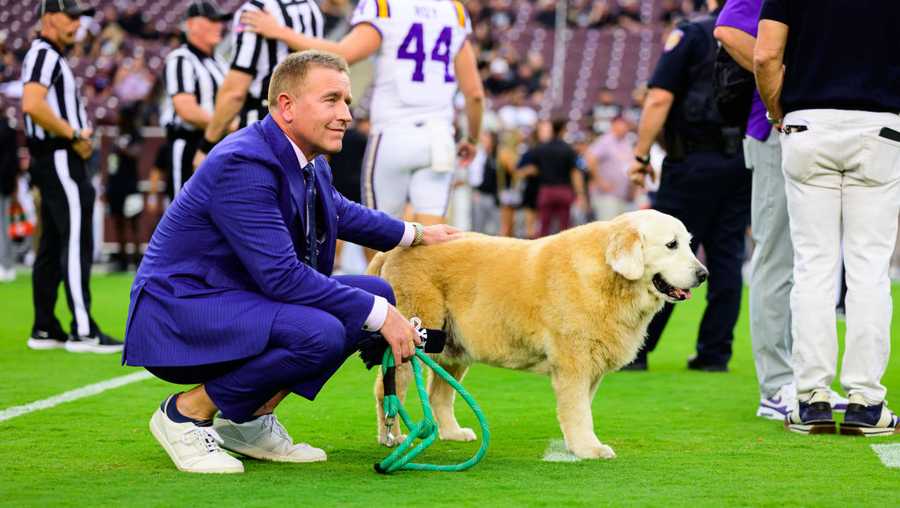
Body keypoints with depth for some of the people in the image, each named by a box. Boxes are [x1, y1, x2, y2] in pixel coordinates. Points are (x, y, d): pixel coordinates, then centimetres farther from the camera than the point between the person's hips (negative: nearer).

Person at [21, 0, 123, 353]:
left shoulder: (51, 56, 21)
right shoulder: (44, 54, -11)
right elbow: (32, 105, -26)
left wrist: (79, 135, 8)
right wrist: (73, 134, -19)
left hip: (53, 161, 11)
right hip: (60, 159, -11)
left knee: (52, 246, 11)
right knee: (76, 242, -11)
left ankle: (44, 330, 14)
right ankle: (83, 331, -13)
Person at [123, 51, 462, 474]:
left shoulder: (310, 160, 5)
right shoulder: (243, 164, -24)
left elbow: (340, 212, 30)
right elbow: (282, 276, -29)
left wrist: (415, 234, 31)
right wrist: (377, 314, -25)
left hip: (240, 300, 10)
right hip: (178, 316, -10)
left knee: (379, 294, 6)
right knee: (319, 333, -32)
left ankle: (249, 420, 8)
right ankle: (186, 413, -11)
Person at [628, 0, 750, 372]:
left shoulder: (692, 34, -3)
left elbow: (660, 98, -10)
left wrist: (641, 154, -5)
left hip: (695, 161, -4)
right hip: (746, 164, 4)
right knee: (727, 256, 8)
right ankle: (715, 352, 8)